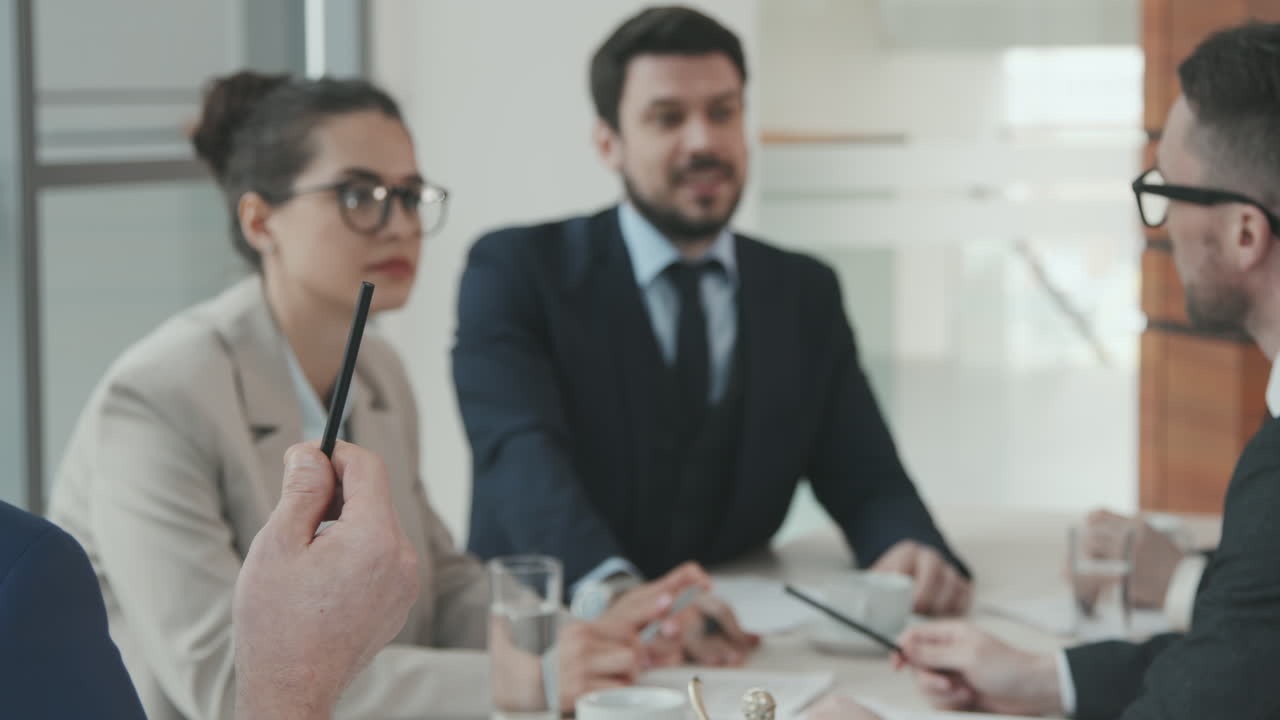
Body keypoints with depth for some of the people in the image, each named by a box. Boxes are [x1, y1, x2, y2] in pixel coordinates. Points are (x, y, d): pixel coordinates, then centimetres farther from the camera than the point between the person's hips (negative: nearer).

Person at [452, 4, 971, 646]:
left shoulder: (805, 295, 11)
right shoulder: (515, 271, -4)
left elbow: (867, 484, 6)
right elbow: (522, 454, -20)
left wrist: (913, 553, -20)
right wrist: (617, 593, -40)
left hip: (730, 640, 3)